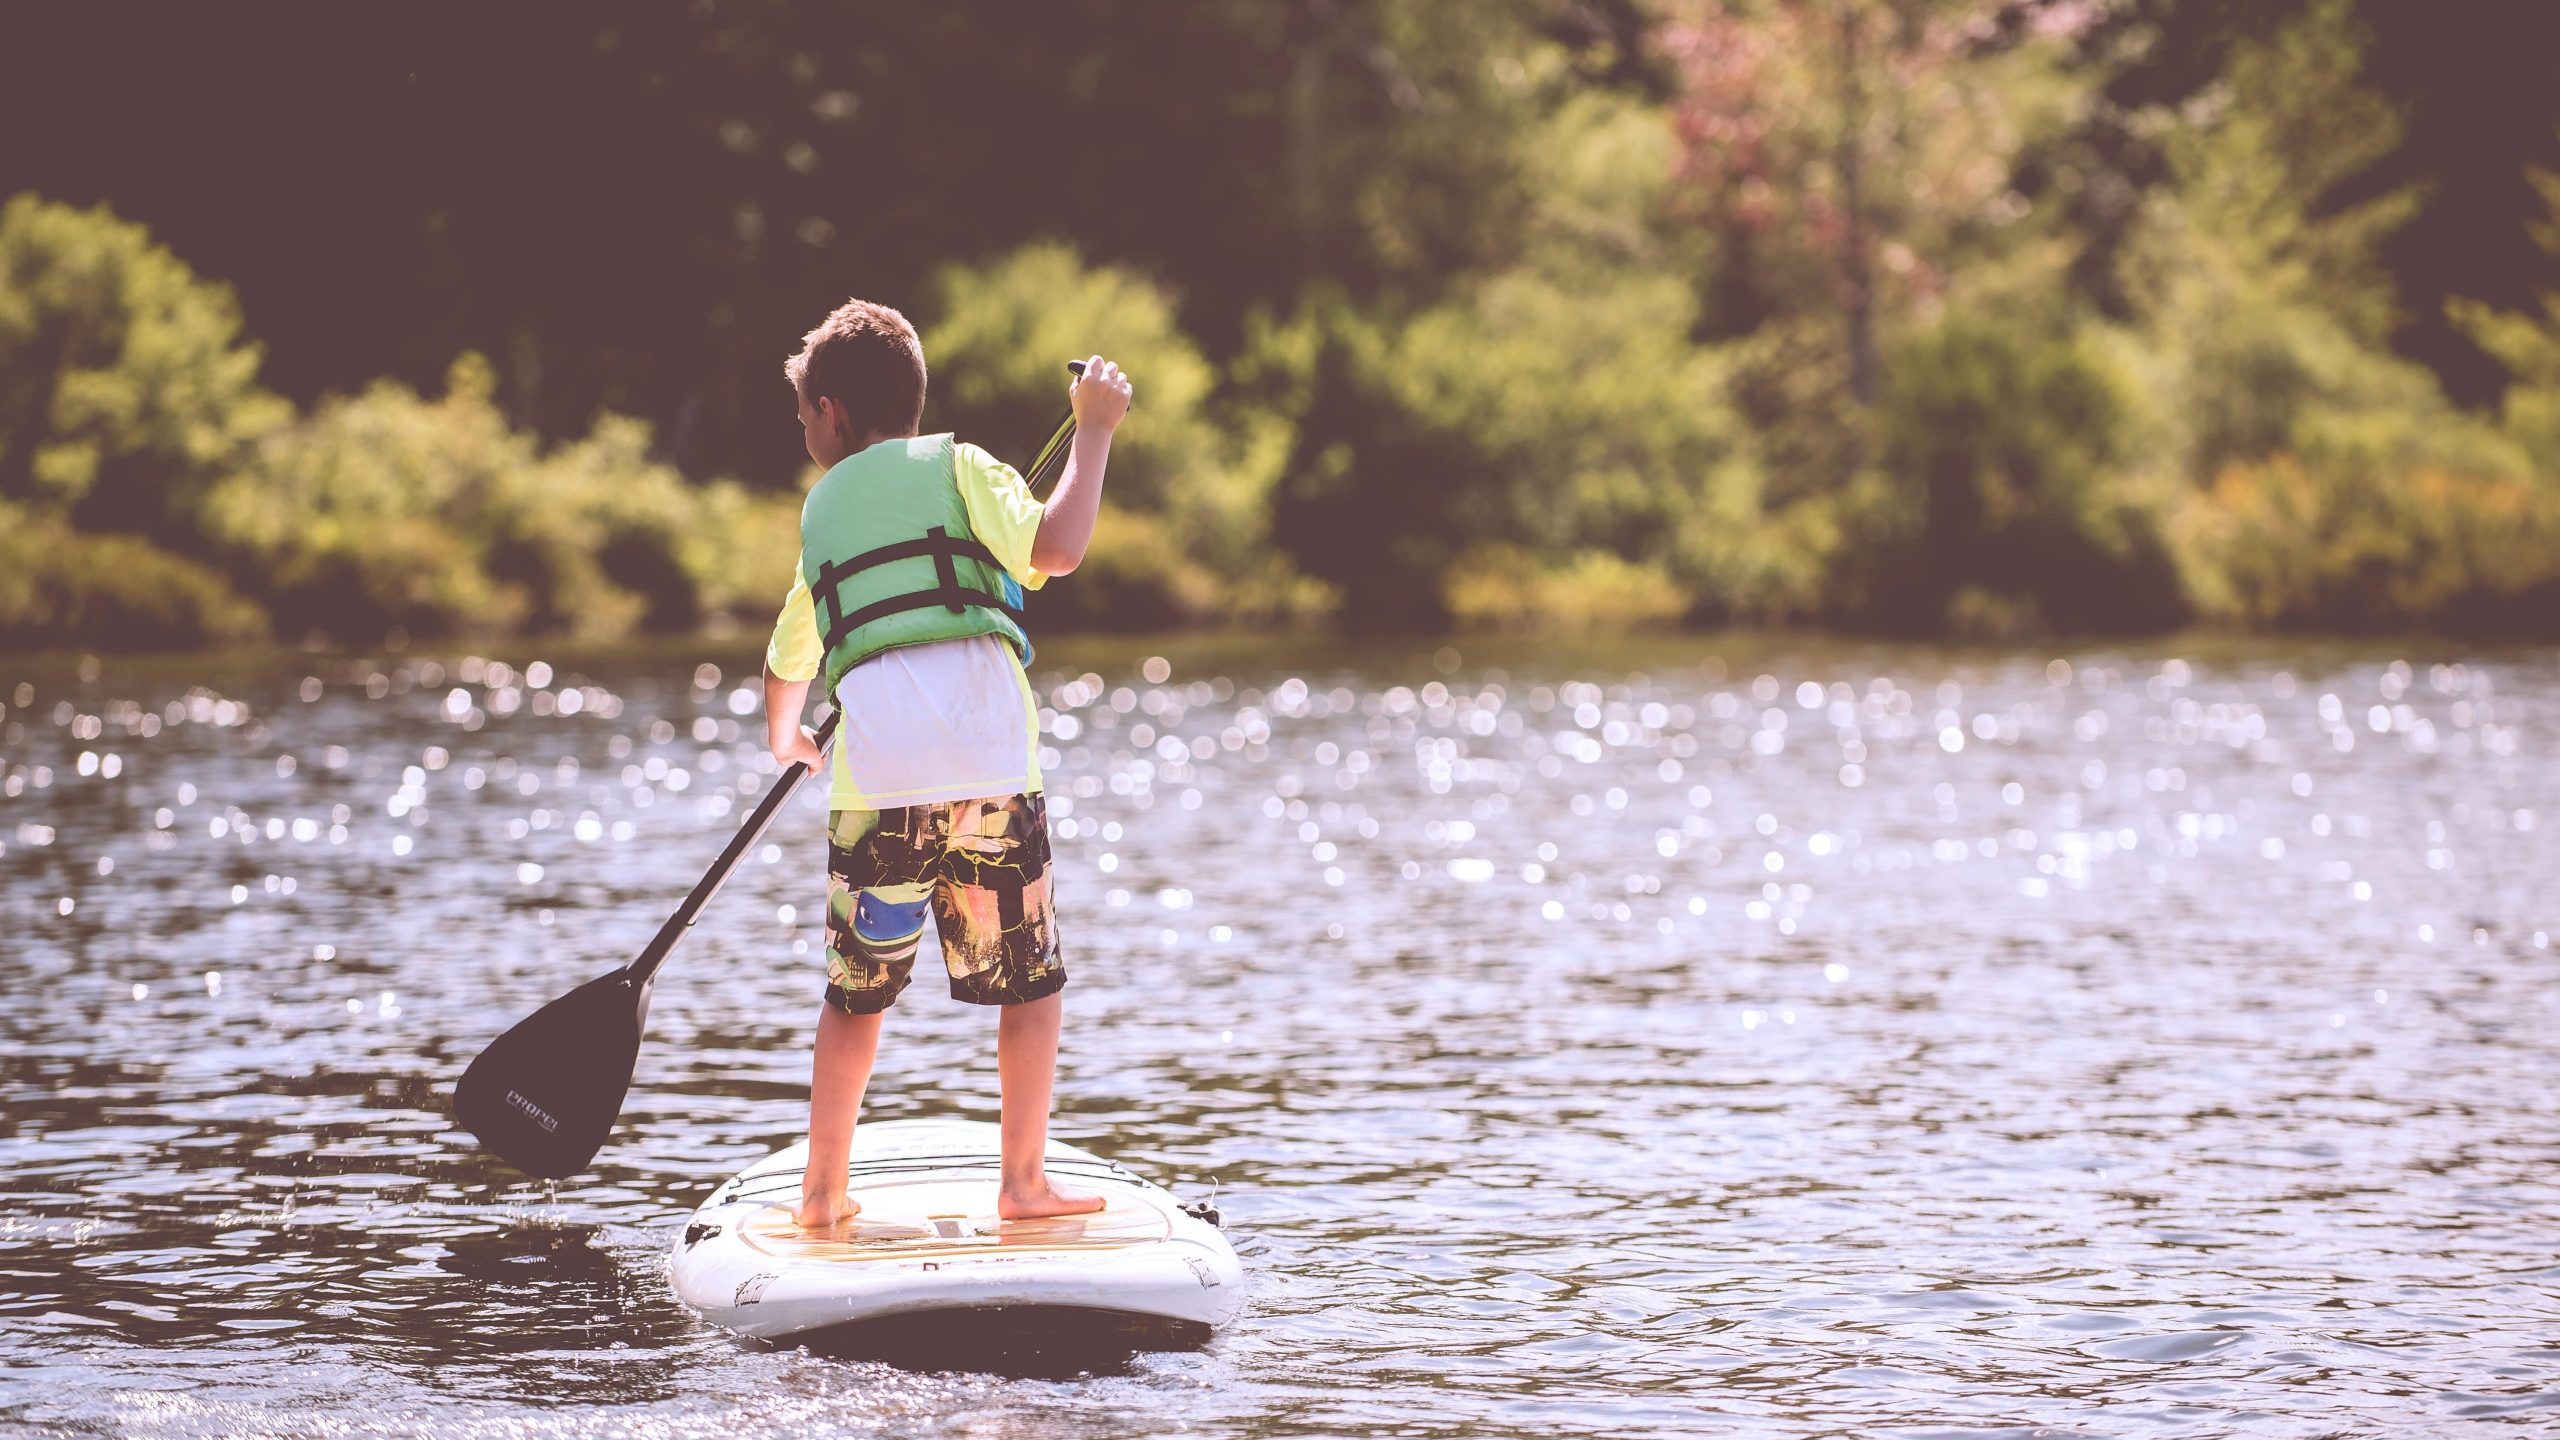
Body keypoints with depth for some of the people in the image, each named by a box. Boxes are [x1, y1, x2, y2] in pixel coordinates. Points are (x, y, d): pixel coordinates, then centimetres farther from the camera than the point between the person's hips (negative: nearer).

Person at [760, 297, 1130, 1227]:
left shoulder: (822, 509, 23)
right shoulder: (956, 467, 11)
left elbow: (790, 661, 36)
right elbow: (1056, 549, -8)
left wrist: (785, 736, 58)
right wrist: (1093, 431, 5)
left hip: (875, 774, 3)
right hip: (990, 765, -3)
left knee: (858, 991, 14)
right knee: (1031, 980, 10)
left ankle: (823, 1192, 16)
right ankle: (1024, 1181, 9)